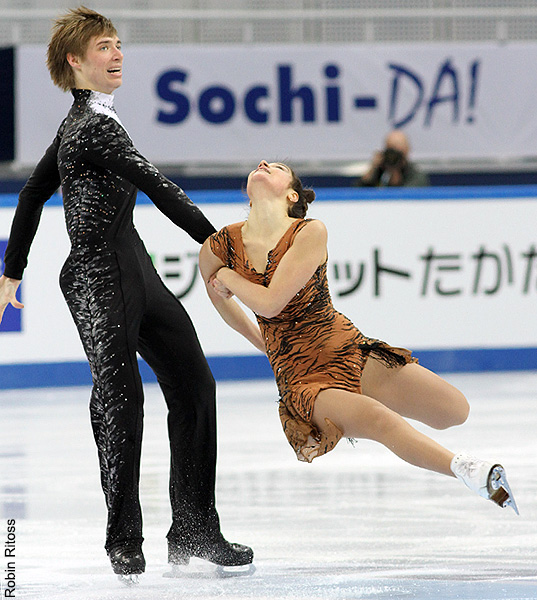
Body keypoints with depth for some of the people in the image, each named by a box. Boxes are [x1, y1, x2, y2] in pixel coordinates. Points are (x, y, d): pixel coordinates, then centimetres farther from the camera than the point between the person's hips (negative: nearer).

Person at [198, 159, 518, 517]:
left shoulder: (310, 233, -9)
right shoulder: (217, 249, -2)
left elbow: (270, 303, -19)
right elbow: (218, 295, 22)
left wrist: (230, 277, -3)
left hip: (352, 353, 2)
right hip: (302, 379, -2)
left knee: (455, 411, -8)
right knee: (377, 420, -34)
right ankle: (472, 473, -30)